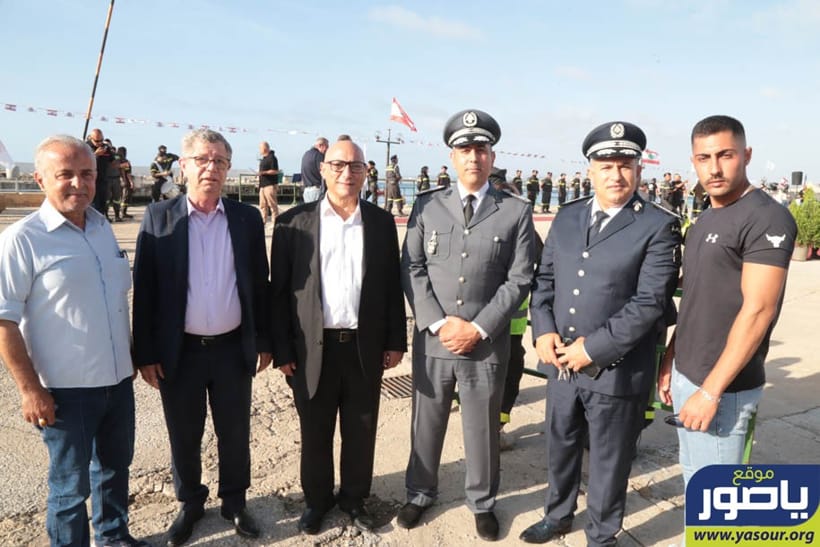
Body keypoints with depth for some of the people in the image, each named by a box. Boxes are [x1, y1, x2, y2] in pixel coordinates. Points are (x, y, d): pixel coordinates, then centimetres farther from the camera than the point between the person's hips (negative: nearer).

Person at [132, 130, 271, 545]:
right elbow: (144, 288, -4)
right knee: (184, 437, 16)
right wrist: (145, 353, -5)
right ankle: (190, 504, 39)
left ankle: (234, 502, 37)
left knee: (235, 434, 15)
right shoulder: (159, 217, -4)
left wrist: (264, 341, 4)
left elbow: (259, 284, 4)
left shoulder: (248, 218, 0)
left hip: (233, 349, 1)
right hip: (179, 351, -1)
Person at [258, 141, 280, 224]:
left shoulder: (272, 157, -11)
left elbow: (275, 171, -17)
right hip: (263, 184, 10)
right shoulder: (264, 158, 18)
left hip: (270, 184, -10)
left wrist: (263, 172, -21)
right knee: (263, 205, 11)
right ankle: (263, 221, 17)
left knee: (272, 204, -7)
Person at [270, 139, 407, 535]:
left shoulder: (381, 222, 4)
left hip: (366, 346, 2)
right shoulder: (294, 222, -2)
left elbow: (393, 285, 6)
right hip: (314, 348, -1)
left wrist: (396, 341, 4)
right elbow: (279, 291, -2)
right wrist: (281, 350, -4)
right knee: (315, 432, 14)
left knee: (361, 431, 14)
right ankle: (317, 499, 36)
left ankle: (354, 498, 36)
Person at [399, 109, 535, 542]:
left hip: (487, 344, -1)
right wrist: (440, 323, -11)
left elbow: (519, 279, -4)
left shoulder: (516, 211, -1)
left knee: (482, 428, 14)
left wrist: (479, 328, -11)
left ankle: (482, 502, 37)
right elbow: (412, 270, -1)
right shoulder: (426, 206, 2)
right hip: (432, 340, 1)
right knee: (426, 424, 16)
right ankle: (420, 494, 39)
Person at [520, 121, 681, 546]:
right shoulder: (566, 217, 6)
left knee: (608, 463, 14)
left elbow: (650, 302, -16)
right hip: (561, 364, 5)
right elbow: (544, 279, 9)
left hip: (616, 371, -4)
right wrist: (543, 332, -6)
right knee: (560, 448, 22)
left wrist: (593, 347, -18)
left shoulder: (659, 226, -9)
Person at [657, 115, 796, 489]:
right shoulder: (704, 221, 11)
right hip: (685, 375, 8)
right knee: (694, 479, 19)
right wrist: (669, 361, 12)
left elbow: (758, 310, -21)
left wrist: (711, 390, -21)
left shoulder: (766, 219, -15)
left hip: (722, 386, -8)